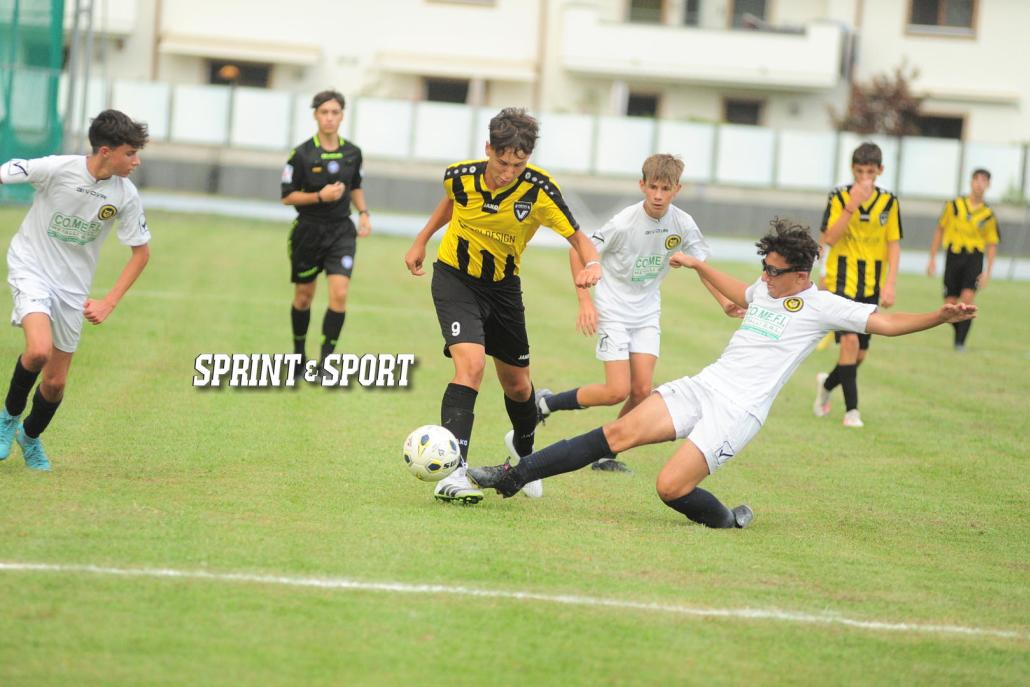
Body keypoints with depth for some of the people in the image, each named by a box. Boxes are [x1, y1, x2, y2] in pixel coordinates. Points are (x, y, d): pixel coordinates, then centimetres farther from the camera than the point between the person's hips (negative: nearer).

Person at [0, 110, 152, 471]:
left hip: (72, 287, 4)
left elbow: (141, 251, 1)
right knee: (39, 350, -29)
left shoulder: (126, 196, -11)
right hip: (30, 268, -4)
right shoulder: (56, 169, -21)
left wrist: (108, 304, -5)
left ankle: (31, 436, 39)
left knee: (55, 383, 7)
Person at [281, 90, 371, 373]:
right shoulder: (302, 154, -10)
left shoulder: (352, 153, 2)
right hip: (308, 231, -2)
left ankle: (326, 359, -9)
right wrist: (320, 196, -20)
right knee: (304, 297, 10)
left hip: (341, 231, 2)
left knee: (339, 294, -15)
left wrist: (363, 212, 5)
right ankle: (299, 354, 30)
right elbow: (287, 196, -8)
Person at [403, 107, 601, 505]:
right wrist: (421, 241, 13)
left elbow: (577, 237, -19)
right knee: (471, 364, -25)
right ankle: (453, 475, -29)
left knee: (517, 385, 13)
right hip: (455, 278, -2)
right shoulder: (462, 176, -19)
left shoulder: (539, 190, -23)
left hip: (503, 285, 2)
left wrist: (592, 264, -40)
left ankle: (523, 449, 47)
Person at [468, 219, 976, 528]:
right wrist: (698, 265, 45)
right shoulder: (766, 289, 16)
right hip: (702, 387, 6)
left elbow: (886, 323, -11)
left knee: (671, 487, -22)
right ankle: (514, 476, -12)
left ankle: (725, 520, 8)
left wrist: (940, 317, -25)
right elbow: (739, 295, 41)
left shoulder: (821, 307, -5)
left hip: (737, 411, -6)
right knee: (619, 433, -10)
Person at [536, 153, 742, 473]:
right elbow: (578, 251, -12)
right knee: (618, 391, -13)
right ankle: (546, 403, 7)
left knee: (642, 391, -5)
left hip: (647, 314, 5)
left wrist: (724, 301, -10)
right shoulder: (625, 223, -21)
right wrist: (585, 301, -18)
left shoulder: (683, 224, -8)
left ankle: (607, 455, 10)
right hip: (613, 311, -5)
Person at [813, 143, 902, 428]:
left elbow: (894, 245, 5)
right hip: (842, 281, -4)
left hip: (871, 286, 4)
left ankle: (827, 383, 36)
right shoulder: (839, 197, -5)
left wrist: (889, 284, -5)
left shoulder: (889, 202, 3)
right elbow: (829, 238, -14)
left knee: (860, 353, 7)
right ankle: (851, 410, -12)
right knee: (850, 341, -19)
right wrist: (852, 206, -23)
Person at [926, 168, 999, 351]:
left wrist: (988, 272, -1)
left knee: (967, 298, -19)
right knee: (950, 304, 1)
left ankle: (960, 342, -14)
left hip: (974, 257, -1)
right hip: (954, 255, 1)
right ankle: (959, 330, 29)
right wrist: (932, 259, 7)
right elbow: (940, 230, 9)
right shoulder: (954, 205, 1)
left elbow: (992, 245, 8)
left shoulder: (988, 215, 2)